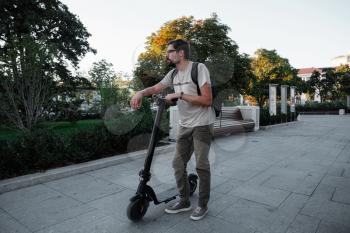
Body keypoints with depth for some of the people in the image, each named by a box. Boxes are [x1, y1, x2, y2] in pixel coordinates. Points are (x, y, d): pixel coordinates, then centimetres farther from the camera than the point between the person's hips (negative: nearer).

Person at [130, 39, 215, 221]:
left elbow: (207, 100, -21)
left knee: (201, 165, 0)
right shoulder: (173, 73, 6)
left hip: (202, 124, -7)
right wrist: (141, 93, -10)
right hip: (184, 125, 7)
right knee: (178, 163, 8)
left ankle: (203, 205, 19)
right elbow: (156, 88, 11)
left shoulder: (199, 68, -14)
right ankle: (184, 201, 25)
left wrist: (179, 95, -22)